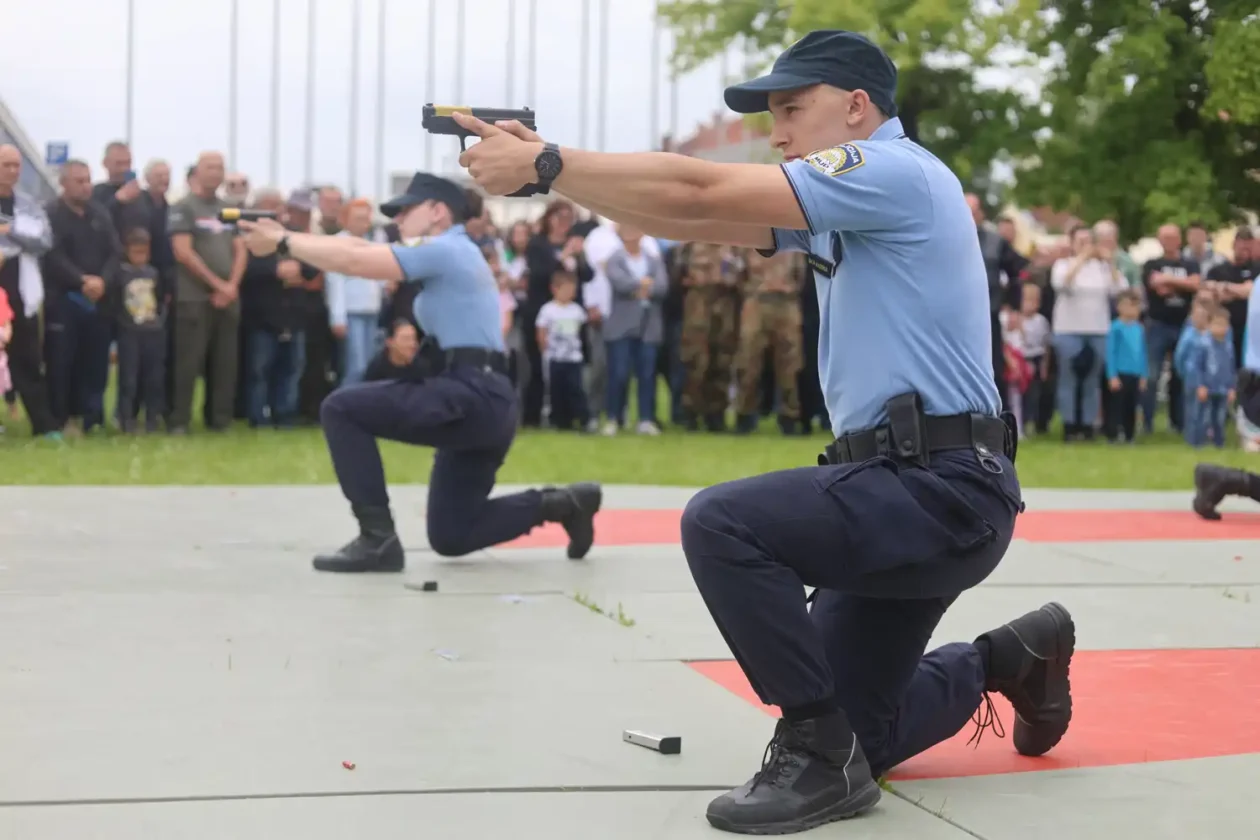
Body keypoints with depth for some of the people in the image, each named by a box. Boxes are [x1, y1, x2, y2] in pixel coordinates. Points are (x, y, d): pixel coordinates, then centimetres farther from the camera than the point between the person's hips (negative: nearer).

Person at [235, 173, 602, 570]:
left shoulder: (444, 249, -6)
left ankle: (377, 539, -13)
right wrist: (286, 235, 10)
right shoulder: (450, 255, 25)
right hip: (483, 403, 10)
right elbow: (360, 246, 18)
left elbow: (354, 260, -13)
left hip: (471, 397, -10)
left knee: (341, 409, -12)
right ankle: (562, 503, 15)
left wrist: (283, 243, -3)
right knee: (449, 537, 14)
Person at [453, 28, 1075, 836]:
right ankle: (1009, 657, 36)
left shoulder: (895, 170, -11)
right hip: (914, 493, 10)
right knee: (849, 737, 15)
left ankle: (818, 754, -15)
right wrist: (546, 165, -4)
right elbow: (695, 220, 7)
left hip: (943, 490, -10)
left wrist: (544, 163, -13)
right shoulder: (843, 207, 18)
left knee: (722, 523, -27)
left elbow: (700, 194, -17)